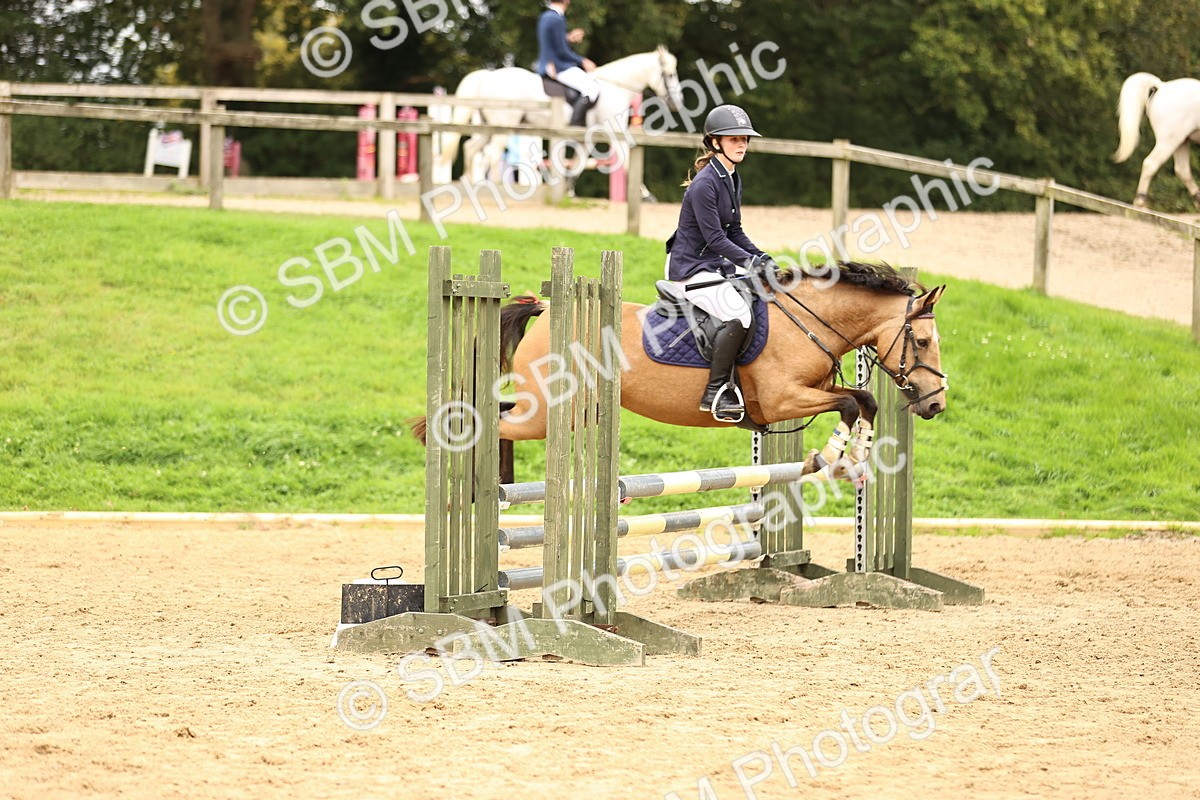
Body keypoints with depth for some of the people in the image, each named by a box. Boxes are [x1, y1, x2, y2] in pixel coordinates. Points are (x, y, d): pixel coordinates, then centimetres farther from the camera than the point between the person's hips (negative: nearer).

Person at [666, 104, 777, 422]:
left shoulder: (732, 180, 11)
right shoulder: (704, 184, -19)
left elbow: (734, 232, 15)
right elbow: (715, 238, -22)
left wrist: (763, 259, 2)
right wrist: (752, 262, -24)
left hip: (715, 264, 10)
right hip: (690, 268, -10)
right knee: (738, 315, -27)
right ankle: (715, 392, -21)